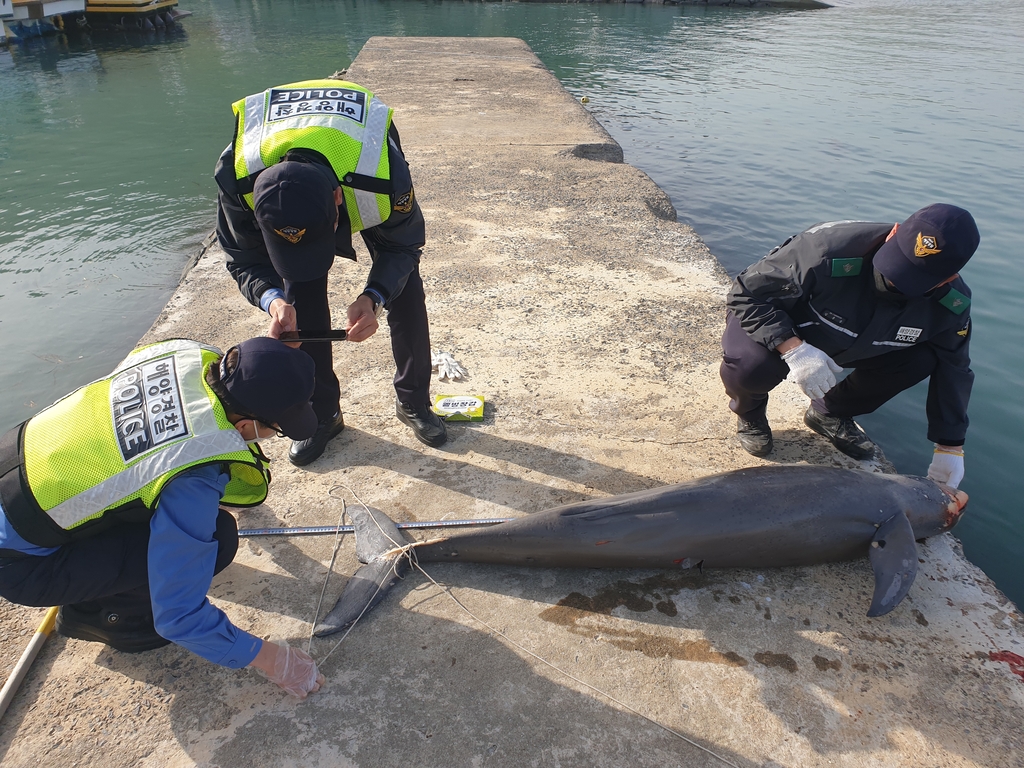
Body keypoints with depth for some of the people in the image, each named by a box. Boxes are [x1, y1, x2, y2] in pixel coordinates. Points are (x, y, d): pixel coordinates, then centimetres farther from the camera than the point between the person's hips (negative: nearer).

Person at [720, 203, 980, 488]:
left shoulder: (951, 304, -19)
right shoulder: (829, 250, -39)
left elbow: (953, 368, -4)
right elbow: (746, 293, -32)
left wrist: (950, 448, -6)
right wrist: (794, 349, -45)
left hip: (846, 345, 5)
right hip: (779, 330, -5)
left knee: (921, 359, -15)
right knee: (751, 365, -38)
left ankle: (831, 413, 8)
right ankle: (749, 412, 2)